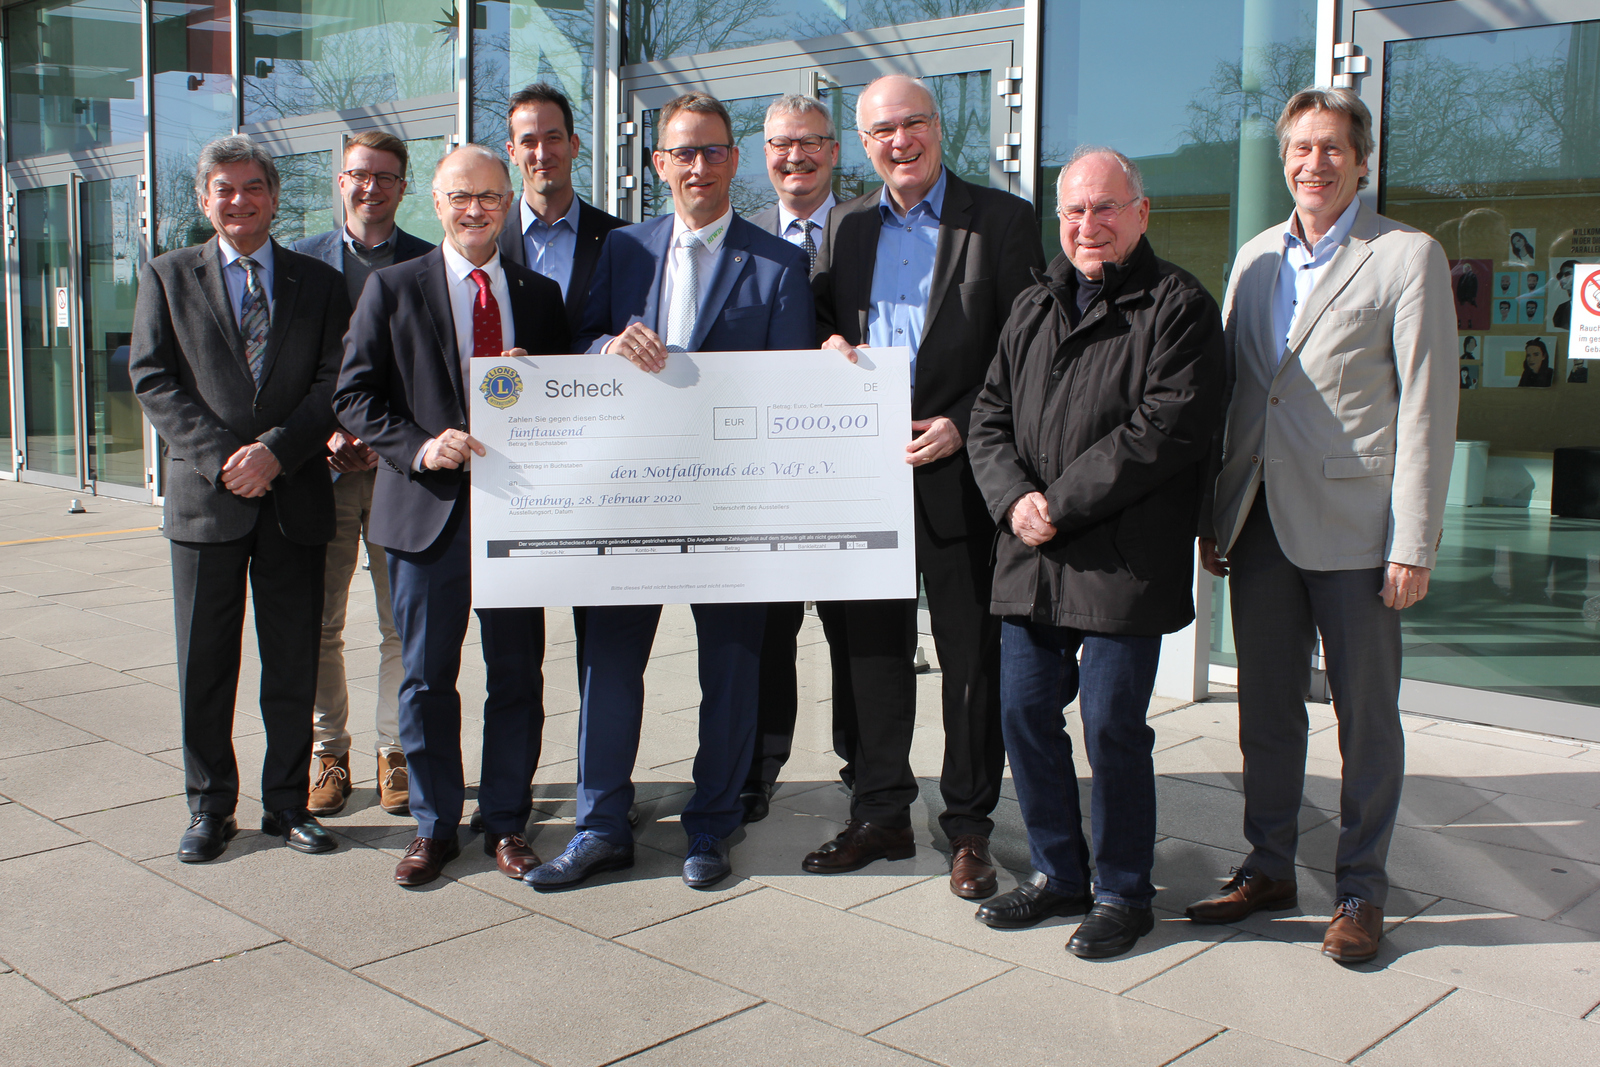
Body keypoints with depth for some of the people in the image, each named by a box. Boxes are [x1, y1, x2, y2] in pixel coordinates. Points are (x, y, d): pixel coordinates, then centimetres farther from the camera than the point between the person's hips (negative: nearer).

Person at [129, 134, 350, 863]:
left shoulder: (319, 284, 10)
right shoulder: (167, 277, 9)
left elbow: (334, 384, 1)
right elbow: (152, 380, 1)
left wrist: (275, 449, -13)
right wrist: (221, 458, -12)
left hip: (295, 497, 0)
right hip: (204, 498, 0)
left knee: (294, 663, 6)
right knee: (204, 664, 6)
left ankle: (288, 803, 18)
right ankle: (209, 807, 19)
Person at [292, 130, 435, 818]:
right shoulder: (302, 260, 10)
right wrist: (325, 435, -6)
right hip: (322, 464, 1)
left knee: (402, 624, 3)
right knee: (318, 622, 5)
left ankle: (395, 752, 16)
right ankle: (328, 753, 19)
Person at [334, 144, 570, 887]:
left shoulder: (540, 294, 12)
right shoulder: (393, 288, 4)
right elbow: (355, 395, 0)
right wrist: (419, 448, -15)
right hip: (428, 509, -1)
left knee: (518, 674, 7)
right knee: (426, 676, 6)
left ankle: (506, 823, 20)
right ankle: (433, 825, 21)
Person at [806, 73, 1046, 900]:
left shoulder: (1002, 220, 0)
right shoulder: (844, 225, 13)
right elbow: (821, 316, 21)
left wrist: (962, 426, -14)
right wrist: (827, 341, -3)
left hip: (960, 473, -4)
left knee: (973, 660, 4)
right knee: (867, 650, 11)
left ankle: (968, 828, 18)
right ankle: (879, 814, 25)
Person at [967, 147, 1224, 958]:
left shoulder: (1177, 306, -4)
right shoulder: (1033, 309, 17)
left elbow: (1165, 429, -15)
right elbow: (990, 418, 13)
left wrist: (1061, 504, -16)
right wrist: (1014, 499, -7)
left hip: (1124, 563, -6)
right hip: (1030, 559, 6)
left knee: (1113, 728, 0)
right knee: (1025, 716, 10)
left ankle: (1124, 893, 19)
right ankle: (1058, 874, 28)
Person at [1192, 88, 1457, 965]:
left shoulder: (1408, 257, -4)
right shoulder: (1254, 258, 12)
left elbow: (1427, 410, -8)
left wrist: (1414, 546, -12)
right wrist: (1213, 516, 11)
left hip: (1352, 528, -5)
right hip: (1260, 523, 5)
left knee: (1365, 716, 6)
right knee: (1266, 707, 13)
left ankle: (1361, 888, 20)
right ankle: (1269, 867, 28)